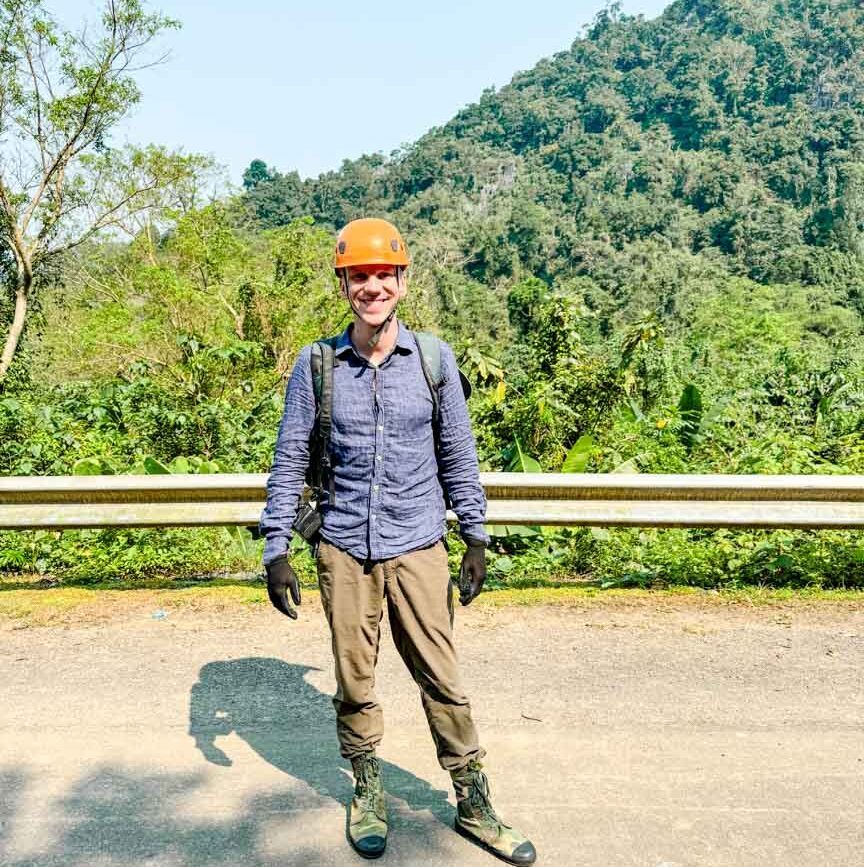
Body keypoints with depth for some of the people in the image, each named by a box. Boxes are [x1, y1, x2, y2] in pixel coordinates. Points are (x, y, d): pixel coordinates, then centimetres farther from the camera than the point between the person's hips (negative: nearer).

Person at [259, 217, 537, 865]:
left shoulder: (434, 358, 0)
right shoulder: (317, 364, -2)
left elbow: (459, 454, 5)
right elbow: (290, 461, 1)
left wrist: (476, 538, 5)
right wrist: (276, 550, -2)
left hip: (419, 548, 0)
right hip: (344, 551, 1)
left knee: (443, 678, 5)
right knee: (354, 680, 12)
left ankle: (474, 803, 23)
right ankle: (368, 792, 34)